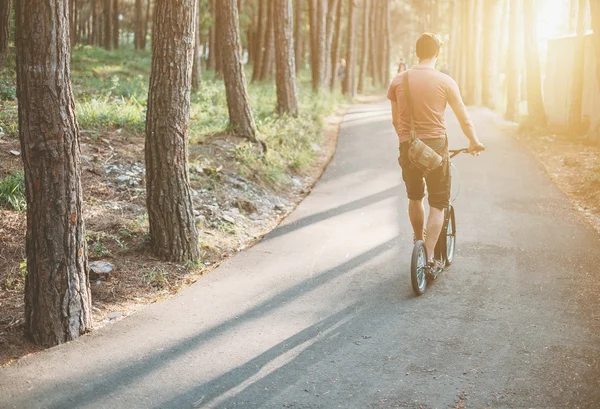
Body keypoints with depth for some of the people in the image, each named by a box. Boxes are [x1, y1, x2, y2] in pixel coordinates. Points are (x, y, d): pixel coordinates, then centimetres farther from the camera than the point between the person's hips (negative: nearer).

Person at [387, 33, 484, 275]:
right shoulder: (445, 81, -5)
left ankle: (419, 243, 38)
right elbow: (464, 118, 1)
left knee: (414, 197, 23)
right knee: (438, 204, 6)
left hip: (408, 146, 3)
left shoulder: (398, 80, 2)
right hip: (435, 146, -3)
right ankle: (429, 259, -2)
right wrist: (474, 142, 17)